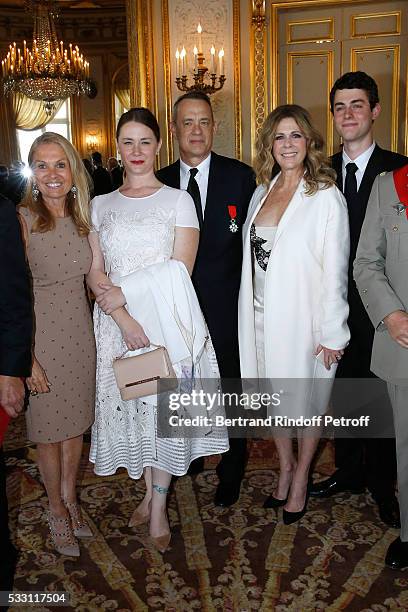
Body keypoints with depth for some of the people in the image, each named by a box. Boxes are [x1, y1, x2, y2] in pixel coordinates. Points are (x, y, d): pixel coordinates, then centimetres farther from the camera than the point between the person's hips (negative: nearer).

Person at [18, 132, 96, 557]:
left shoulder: (81, 217, 3)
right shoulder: (21, 220, -14)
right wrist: (26, 359, -17)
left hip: (79, 331, 5)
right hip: (39, 335, -5)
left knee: (75, 422, 16)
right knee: (47, 428, 10)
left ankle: (70, 499, 37)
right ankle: (57, 510, 30)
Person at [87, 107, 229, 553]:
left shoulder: (179, 200, 2)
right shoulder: (101, 205, 9)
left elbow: (180, 268, -8)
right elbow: (94, 273, 1)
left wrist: (123, 290, -13)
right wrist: (122, 316, -14)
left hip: (168, 320, -2)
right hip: (117, 321, 3)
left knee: (165, 408, 2)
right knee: (129, 405, 10)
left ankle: (159, 507, 18)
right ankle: (149, 491, 31)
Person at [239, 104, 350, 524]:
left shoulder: (325, 197, -10)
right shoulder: (262, 192, 7)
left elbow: (335, 270, -12)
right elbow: (252, 255, 9)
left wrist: (331, 332, -13)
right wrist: (250, 312, 6)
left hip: (303, 317, -5)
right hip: (261, 315, 6)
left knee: (306, 398, 11)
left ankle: (301, 479, 31)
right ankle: (284, 469, 38)